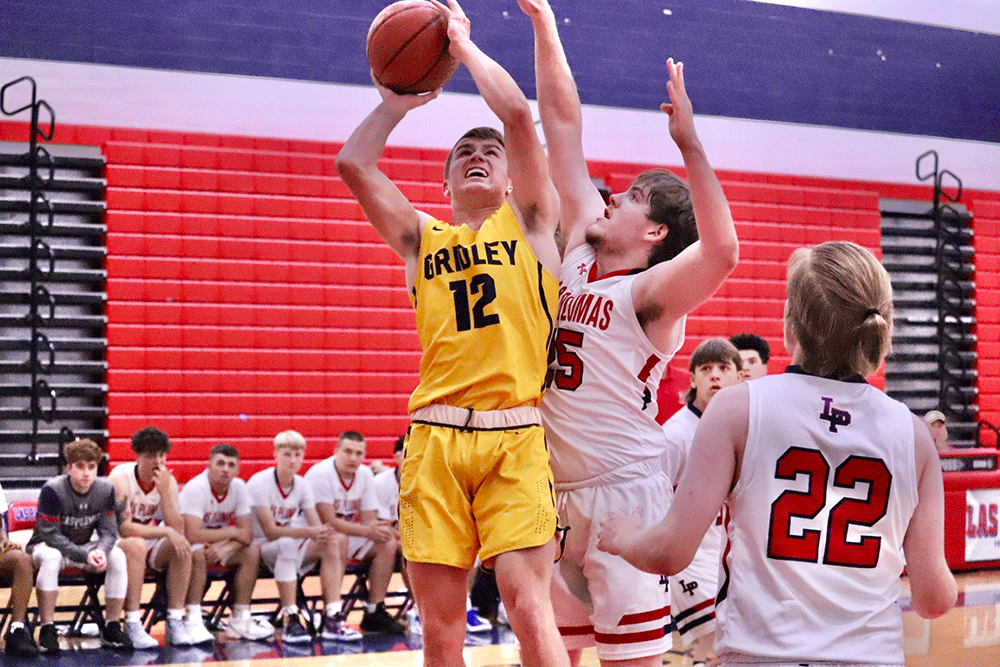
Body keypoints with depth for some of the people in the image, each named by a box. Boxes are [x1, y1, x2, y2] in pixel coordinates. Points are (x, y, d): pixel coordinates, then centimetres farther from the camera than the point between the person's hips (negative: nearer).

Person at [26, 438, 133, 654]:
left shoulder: (105, 489, -10)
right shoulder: (52, 490, -23)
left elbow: (109, 531, -5)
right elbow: (51, 535, -22)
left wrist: (100, 551, -29)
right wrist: (85, 556, -31)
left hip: (85, 548, 4)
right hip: (46, 546, -4)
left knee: (117, 556, -23)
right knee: (50, 558, -38)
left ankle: (112, 628, -13)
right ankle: (47, 629, -30)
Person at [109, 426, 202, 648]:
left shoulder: (168, 480, -5)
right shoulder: (121, 478, -20)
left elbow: (177, 530, -12)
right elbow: (123, 528, -27)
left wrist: (164, 492, -24)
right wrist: (165, 532, -30)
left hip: (151, 547, 5)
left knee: (182, 547, -22)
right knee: (136, 545, -37)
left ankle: (175, 622, -18)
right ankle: (132, 626, -33)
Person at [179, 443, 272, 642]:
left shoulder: (239, 488, -8)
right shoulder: (195, 489, -26)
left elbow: (247, 534, -10)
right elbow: (192, 535, -34)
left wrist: (226, 548, -32)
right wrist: (232, 532, -24)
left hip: (218, 544, 6)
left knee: (252, 552, -15)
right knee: (198, 553, -37)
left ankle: (240, 619, -13)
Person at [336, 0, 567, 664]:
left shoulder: (529, 223, 12)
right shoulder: (420, 237, 18)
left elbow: (518, 114, 0)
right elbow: (353, 165, 7)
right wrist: (399, 100, 17)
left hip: (515, 438, -2)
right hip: (434, 438, 3)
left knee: (530, 607, -13)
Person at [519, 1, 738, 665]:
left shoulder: (650, 292, -11)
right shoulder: (578, 251, 7)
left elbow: (722, 251, -33)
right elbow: (563, 122, 8)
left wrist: (689, 142, -35)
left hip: (621, 491, -7)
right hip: (550, 491, 8)